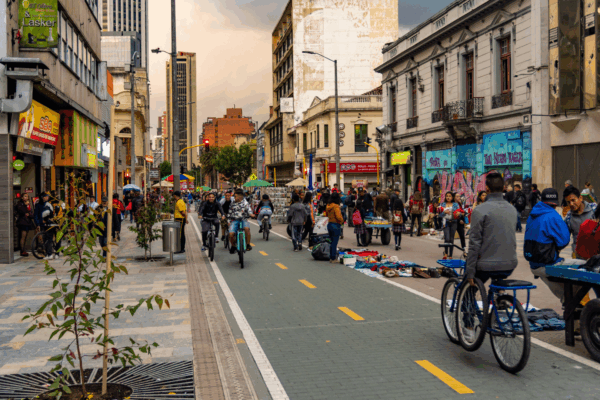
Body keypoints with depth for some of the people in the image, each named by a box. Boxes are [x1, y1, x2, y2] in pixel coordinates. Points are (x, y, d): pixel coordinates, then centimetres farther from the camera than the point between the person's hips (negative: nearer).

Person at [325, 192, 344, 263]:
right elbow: (338, 217, -26)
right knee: (334, 243, 0)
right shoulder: (336, 206, -19)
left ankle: (331, 257, 22)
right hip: (336, 225, -8)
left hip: (329, 224, 8)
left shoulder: (328, 206, 5)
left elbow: (326, 214, 21)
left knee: (331, 242, 17)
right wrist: (342, 220, -8)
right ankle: (333, 259, 5)